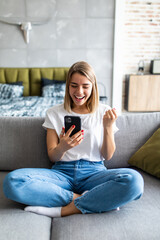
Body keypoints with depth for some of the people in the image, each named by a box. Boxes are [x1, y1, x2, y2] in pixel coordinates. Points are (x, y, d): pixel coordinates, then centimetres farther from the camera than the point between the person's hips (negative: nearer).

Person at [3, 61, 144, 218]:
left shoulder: (104, 112, 7)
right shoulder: (54, 114, 7)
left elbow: (108, 156, 5)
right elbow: (52, 157, 4)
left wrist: (108, 127, -11)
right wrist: (62, 147, -20)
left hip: (94, 172, 0)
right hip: (62, 172, 1)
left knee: (133, 180, -33)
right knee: (12, 181, -27)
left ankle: (63, 210, -23)